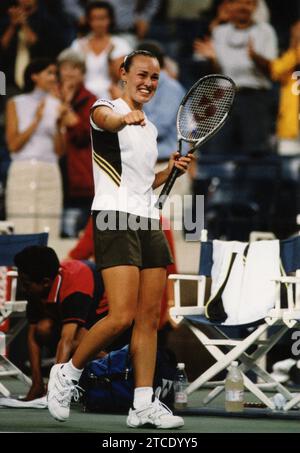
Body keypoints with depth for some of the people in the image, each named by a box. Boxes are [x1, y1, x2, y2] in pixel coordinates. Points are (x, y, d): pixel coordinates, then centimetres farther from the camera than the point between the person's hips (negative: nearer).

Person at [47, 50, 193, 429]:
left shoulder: (149, 129, 22)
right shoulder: (105, 108, -1)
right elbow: (106, 120, -28)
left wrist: (170, 171, 13)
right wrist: (124, 118, -51)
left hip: (148, 221, 8)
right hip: (115, 219, -8)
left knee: (149, 319, 2)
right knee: (121, 317, -17)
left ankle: (144, 405, 3)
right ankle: (66, 374, 2)